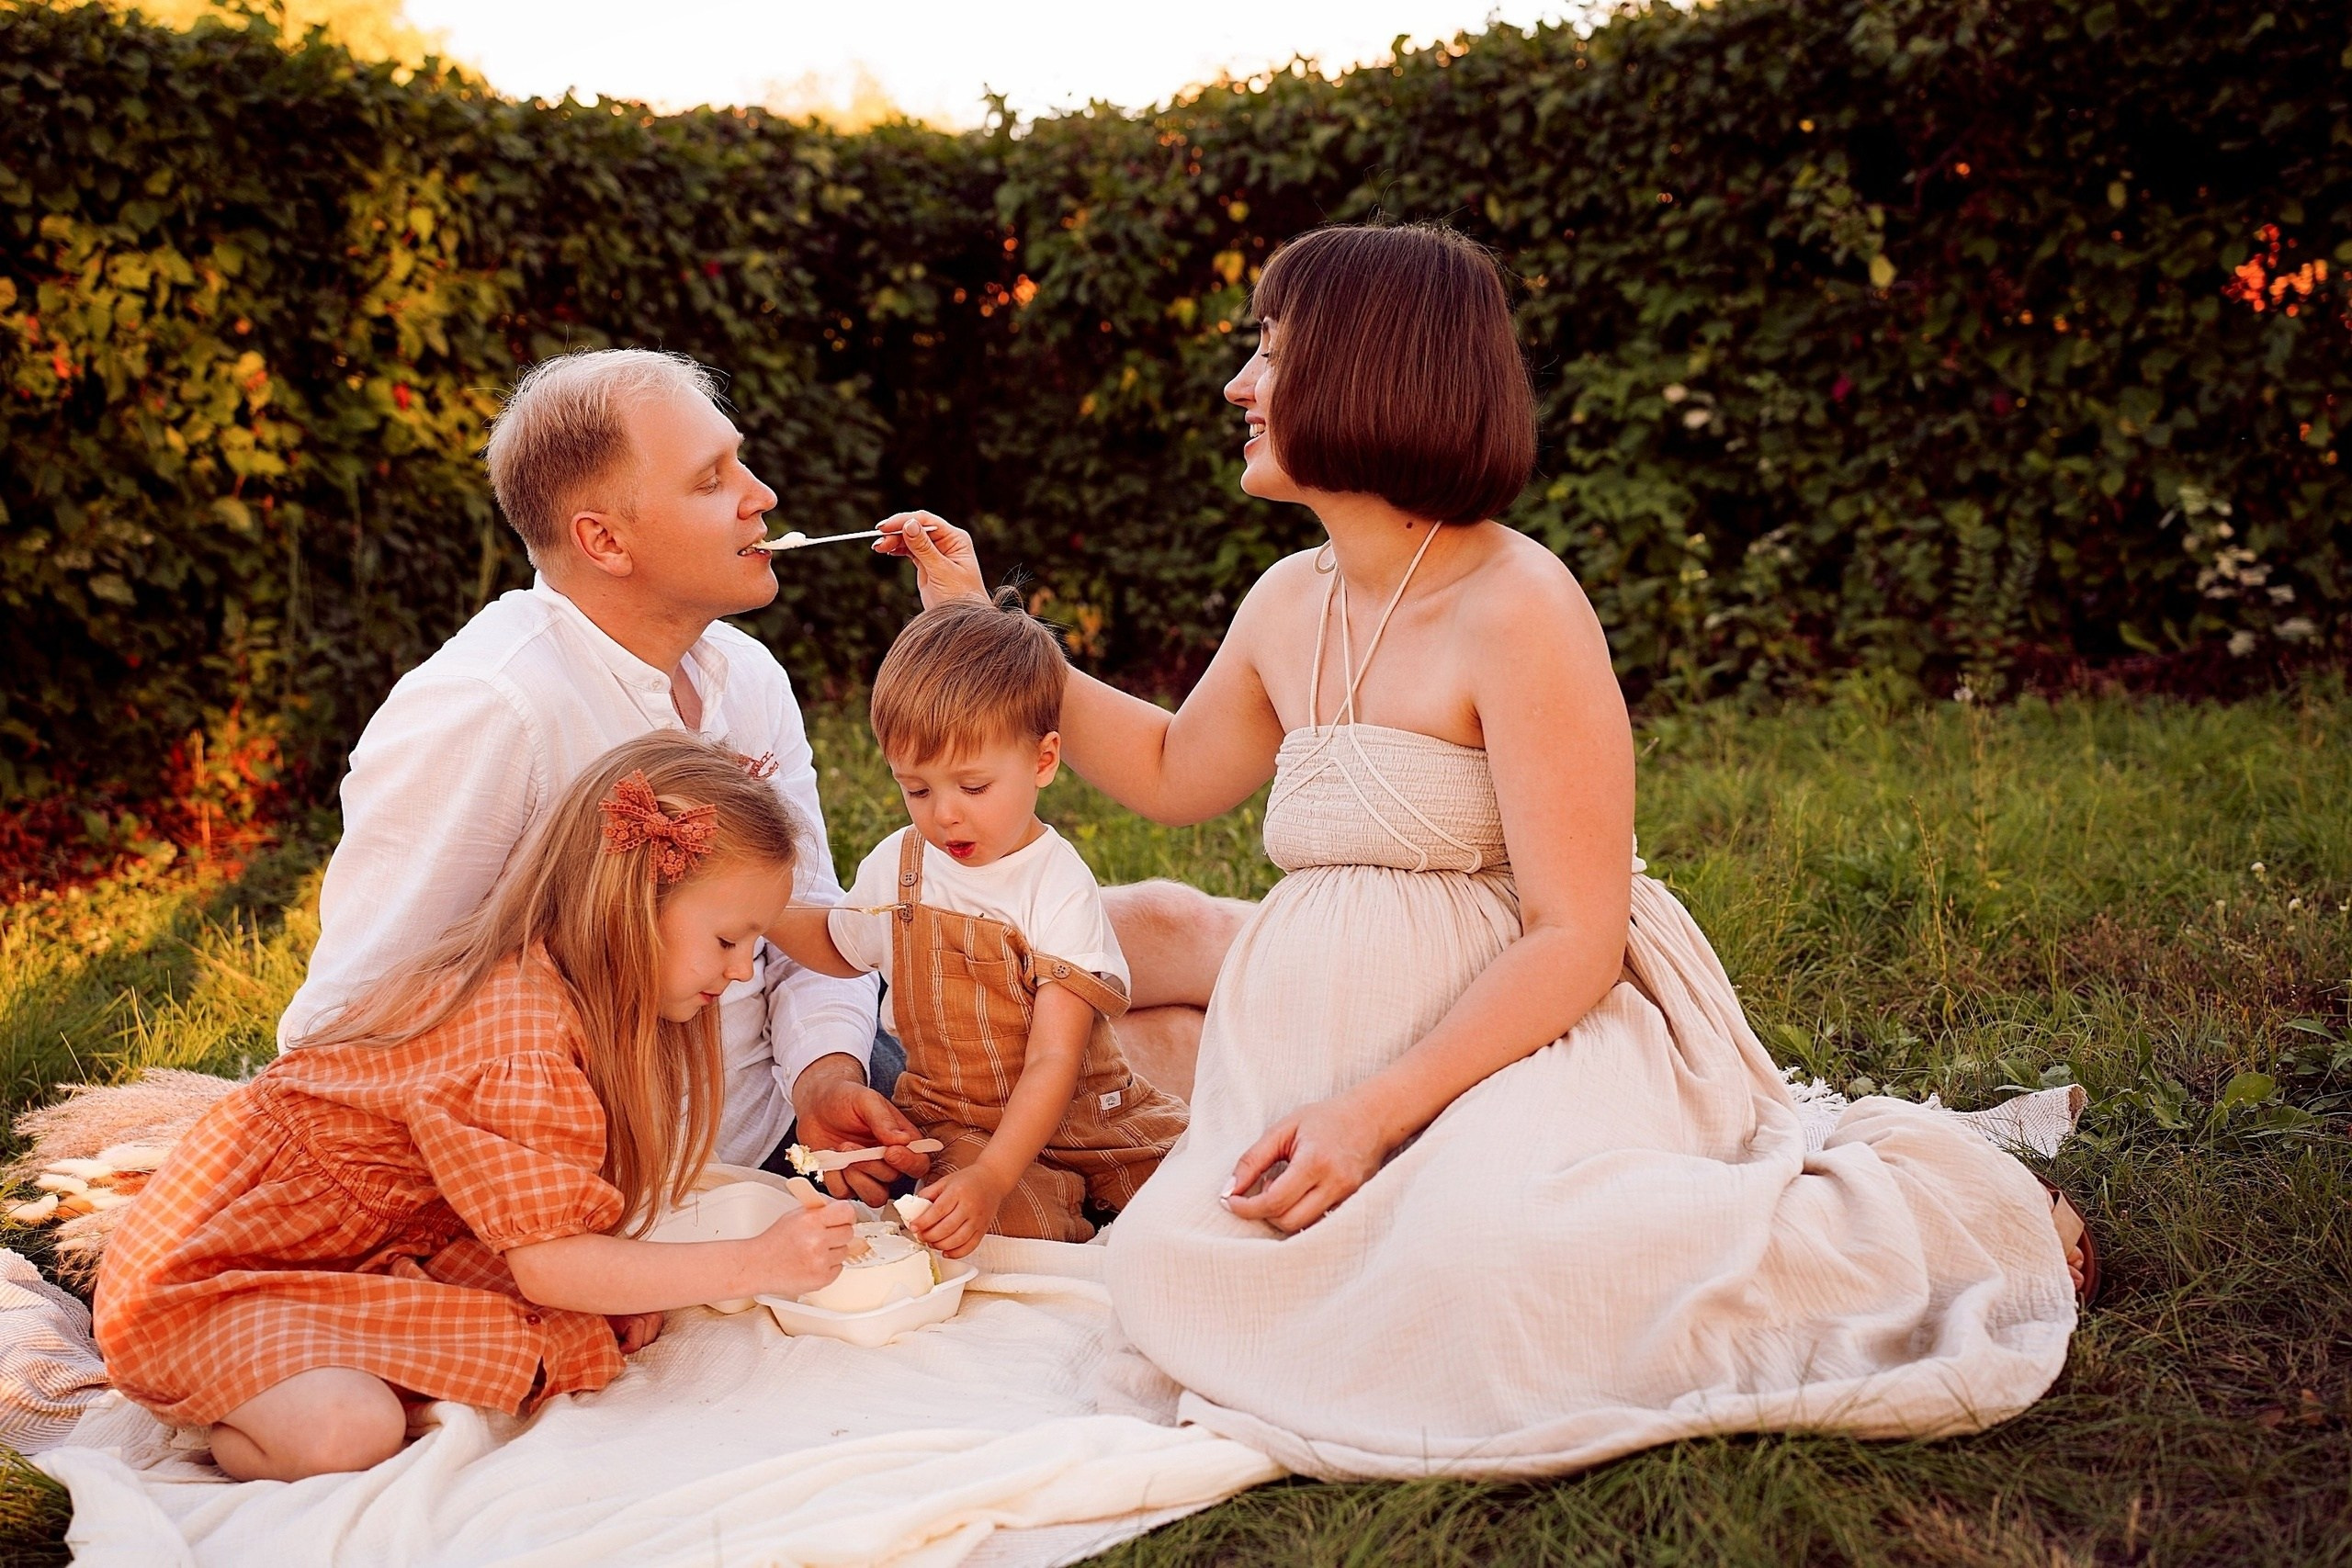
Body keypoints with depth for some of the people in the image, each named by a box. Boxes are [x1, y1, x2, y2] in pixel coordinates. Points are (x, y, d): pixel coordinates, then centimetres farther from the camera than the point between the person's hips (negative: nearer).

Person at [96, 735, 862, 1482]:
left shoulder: (541, 983, 1)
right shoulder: (518, 1035, -29)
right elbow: (549, 1265, -28)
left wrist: (623, 1278, -15)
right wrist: (758, 1265, -27)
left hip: (379, 1244, 8)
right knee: (346, 1437, -35)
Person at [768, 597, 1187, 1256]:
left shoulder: (1059, 887, -17)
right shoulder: (897, 865, 1)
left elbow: (1053, 1061, -23)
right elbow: (839, 944, 26)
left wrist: (992, 1177, -37)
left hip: (1085, 1114, -2)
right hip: (958, 1124, 2)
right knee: (1016, 1231, -30)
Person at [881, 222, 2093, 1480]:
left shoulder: (1517, 609, -13)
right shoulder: (1290, 604, 10)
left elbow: (1575, 939, -17)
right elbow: (1173, 775, 29)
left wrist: (1377, 1110, -23)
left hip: (1527, 1038, -8)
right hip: (1339, 1052, 8)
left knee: (1488, 1250, -38)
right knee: (1165, 1264, -16)